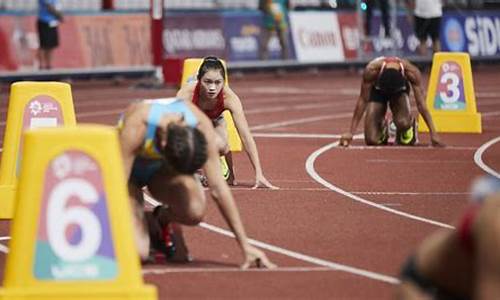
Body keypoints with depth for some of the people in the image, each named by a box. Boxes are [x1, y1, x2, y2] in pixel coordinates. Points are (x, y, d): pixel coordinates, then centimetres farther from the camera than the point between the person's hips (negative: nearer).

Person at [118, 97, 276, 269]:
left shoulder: (201, 124, -28)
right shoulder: (136, 125, -39)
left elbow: (218, 188, -22)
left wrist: (245, 245, -21)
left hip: (161, 168, 3)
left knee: (195, 211, -32)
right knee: (137, 252, -27)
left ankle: (162, 219, 5)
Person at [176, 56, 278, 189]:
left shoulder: (229, 97, -34)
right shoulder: (186, 93, -38)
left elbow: (246, 136, -31)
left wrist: (259, 175, -35)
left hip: (213, 122, 0)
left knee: (219, 145, -35)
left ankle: (229, 173, 0)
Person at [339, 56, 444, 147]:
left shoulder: (412, 72, -36)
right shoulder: (371, 70, -38)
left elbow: (421, 104, -29)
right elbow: (363, 101, -28)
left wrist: (433, 133, -29)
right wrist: (351, 133, -28)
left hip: (399, 90, 0)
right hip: (377, 90, 0)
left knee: (403, 122, -33)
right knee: (372, 140, -14)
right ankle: (382, 127, 22)